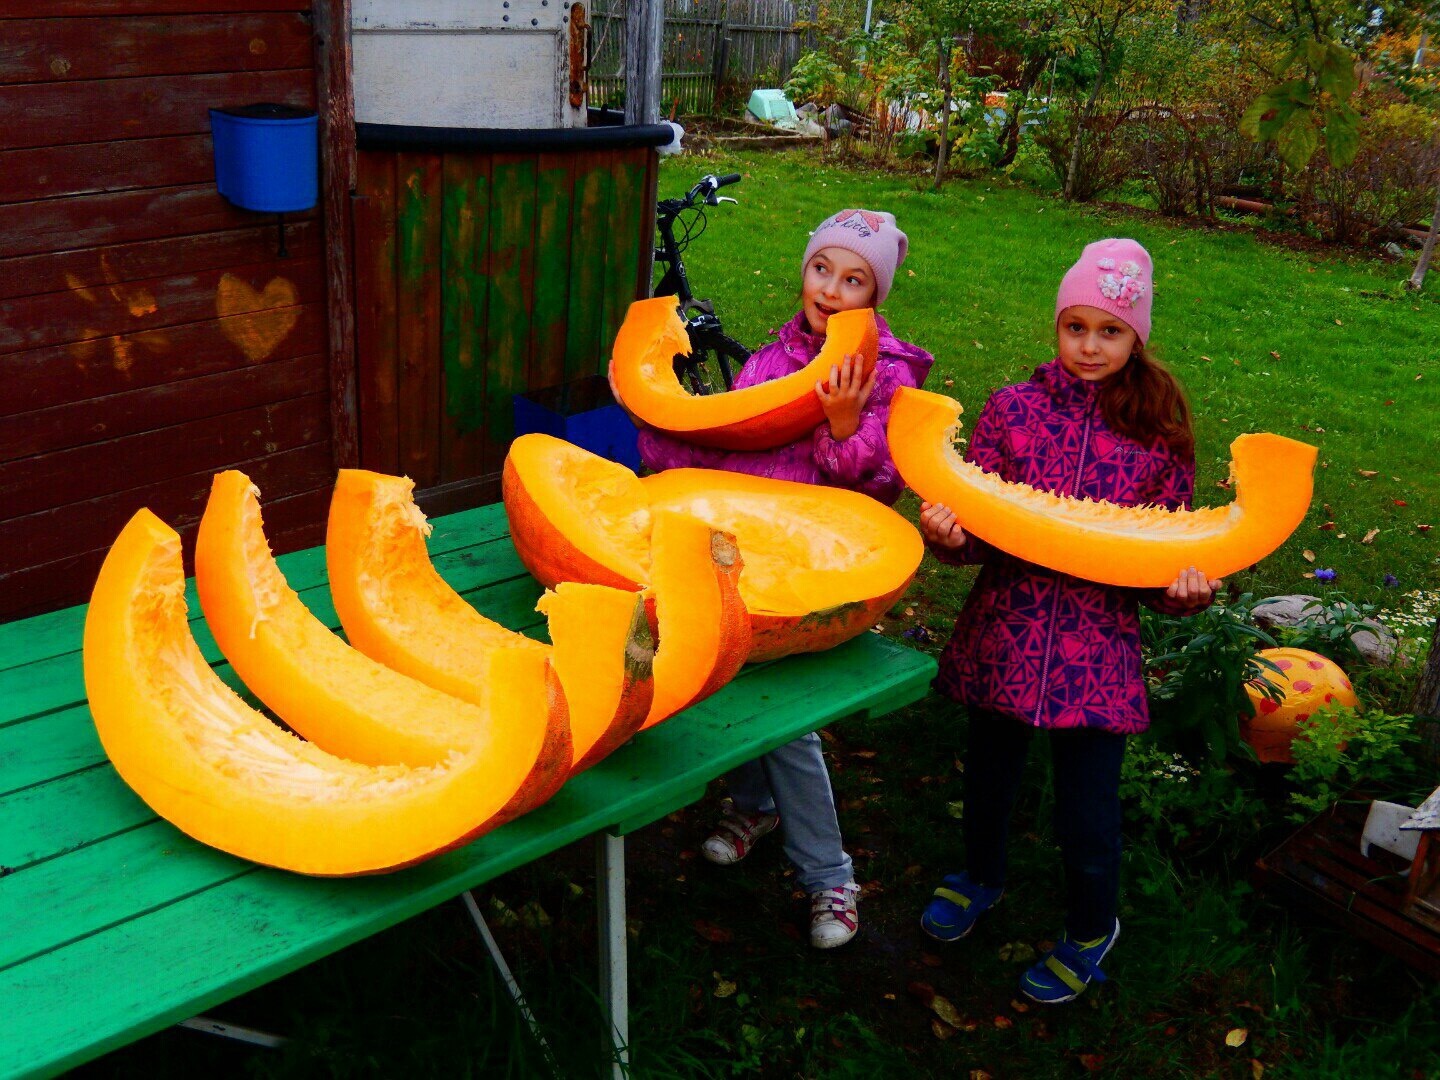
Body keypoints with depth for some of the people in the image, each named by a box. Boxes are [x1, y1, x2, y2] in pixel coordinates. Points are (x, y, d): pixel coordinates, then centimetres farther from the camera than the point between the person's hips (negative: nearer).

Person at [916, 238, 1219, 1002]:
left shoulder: (1159, 438, -2)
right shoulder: (1011, 410, -2)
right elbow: (976, 528, -2)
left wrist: (1185, 588, -18)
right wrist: (948, 536, -24)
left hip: (1097, 655, -1)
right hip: (1004, 639, 2)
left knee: (1086, 818, 5)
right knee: (988, 777, 22)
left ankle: (1091, 930, 38)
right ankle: (980, 877, 55)